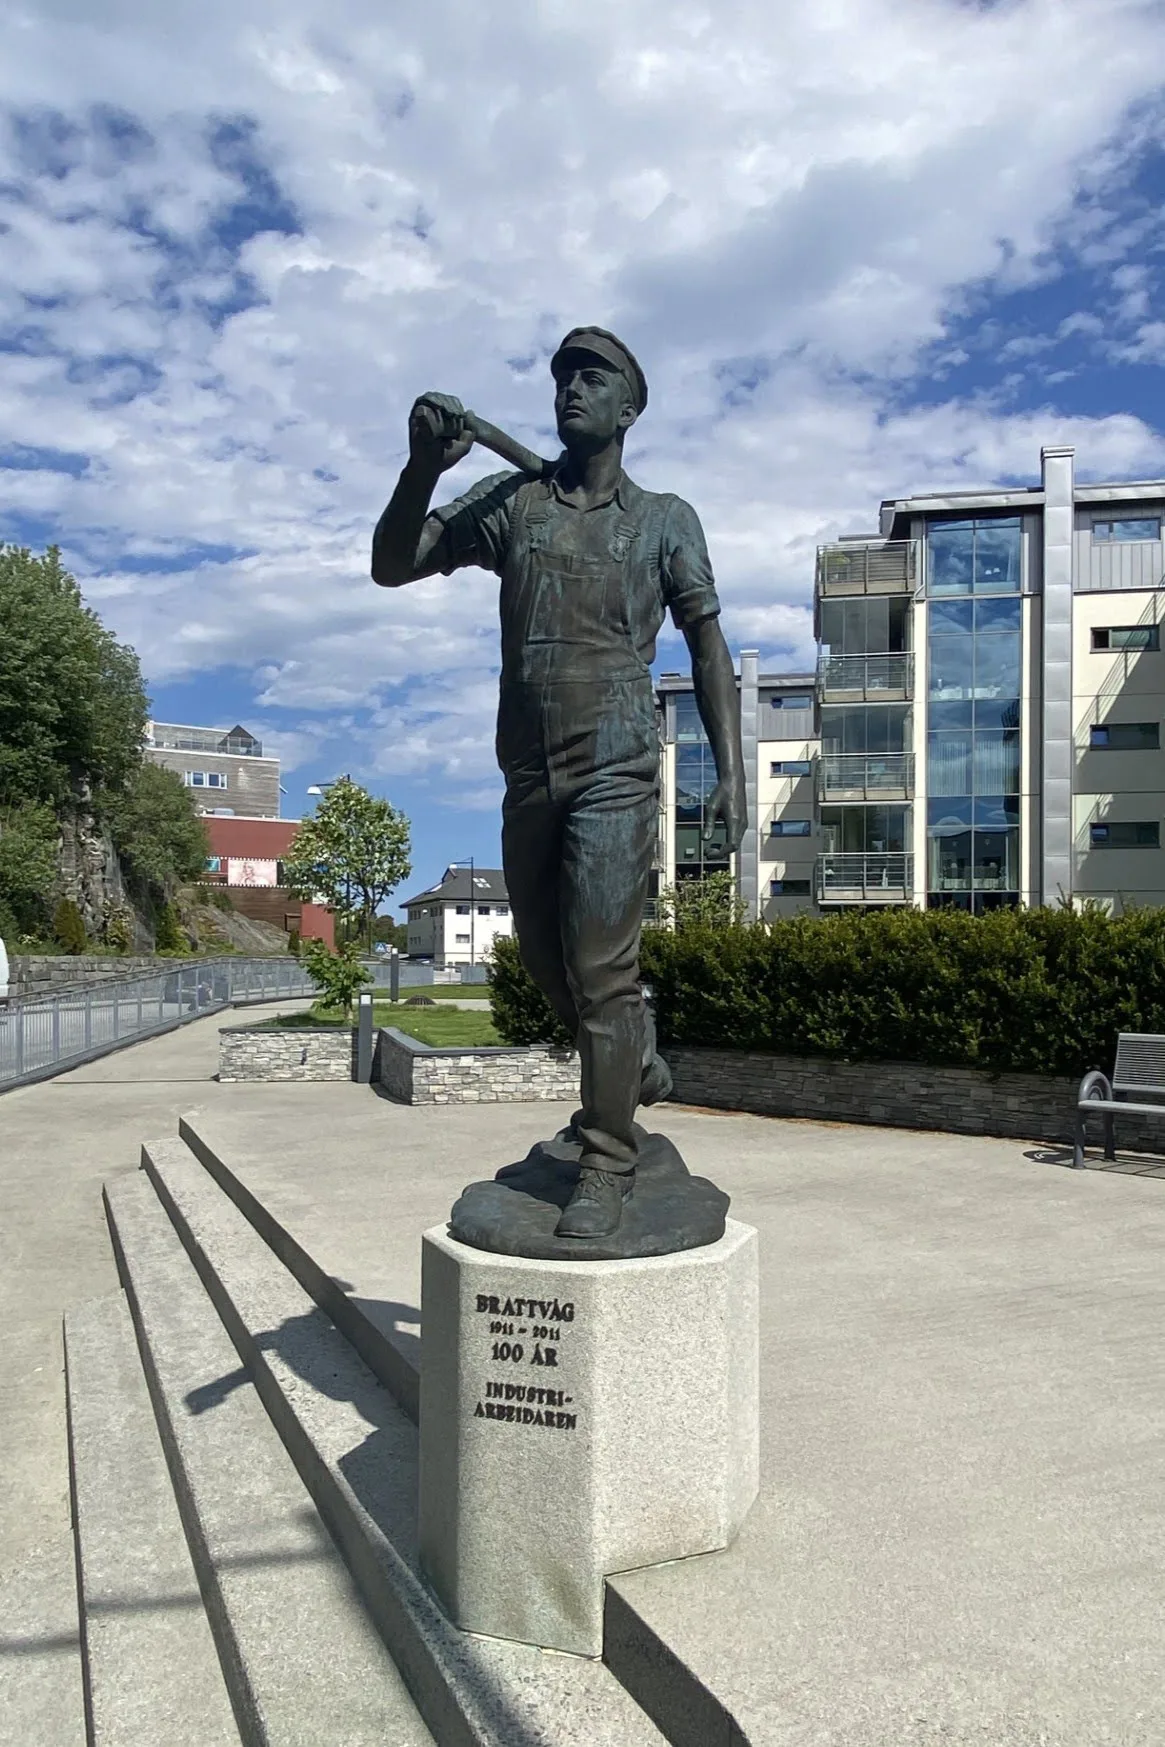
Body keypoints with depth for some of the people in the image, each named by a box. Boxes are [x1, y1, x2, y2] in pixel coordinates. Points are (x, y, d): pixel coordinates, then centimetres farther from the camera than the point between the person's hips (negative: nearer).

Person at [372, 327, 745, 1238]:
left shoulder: (664, 520, 7)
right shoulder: (511, 501, 11)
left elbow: (708, 648, 5)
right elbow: (393, 567, 4)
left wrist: (732, 771, -5)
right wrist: (424, 466, -14)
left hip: (616, 769, -4)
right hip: (528, 770, 4)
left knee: (600, 965, -9)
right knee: (545, 956, 15)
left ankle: (608, 1163, 2)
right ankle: (637, 1067, 40)